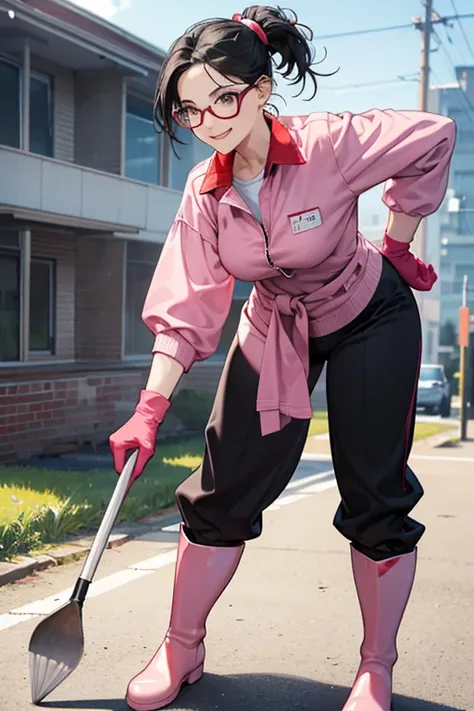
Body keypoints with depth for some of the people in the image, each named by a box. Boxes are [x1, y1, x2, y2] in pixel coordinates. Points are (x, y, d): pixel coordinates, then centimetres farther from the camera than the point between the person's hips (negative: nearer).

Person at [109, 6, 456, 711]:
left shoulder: (331, 144, -27)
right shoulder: (204, 193, -15)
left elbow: (435, 138, -13)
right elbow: (188, 309, -15)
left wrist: (396, 247, -7)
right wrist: (150, 409, -22)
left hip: (371, 320, -3)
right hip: (275, 329, 3)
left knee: (376, 497, -3)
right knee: (223, 487, -2)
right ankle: (182, 649, 15)